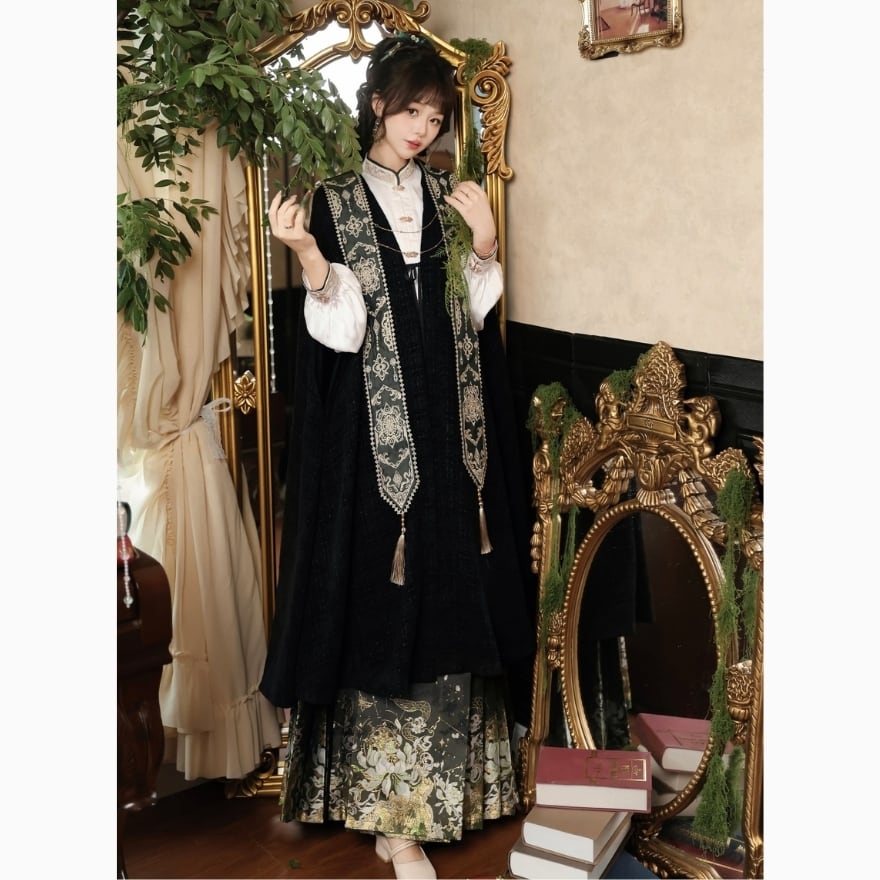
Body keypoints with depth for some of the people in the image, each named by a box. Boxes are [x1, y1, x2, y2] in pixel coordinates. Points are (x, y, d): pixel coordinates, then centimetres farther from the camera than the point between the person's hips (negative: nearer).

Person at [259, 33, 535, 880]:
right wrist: (310, 260, -26)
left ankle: (423, 794, 27)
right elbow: (341, 327, -9)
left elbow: (472, 316, 11)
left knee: (445, 595, 9)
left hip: (449, 425, 4)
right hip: (375, 429, -4)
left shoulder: (448, 195, 11)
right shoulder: (335, 199, 0)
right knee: (383, 604, -1)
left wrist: (486, 245, -4)